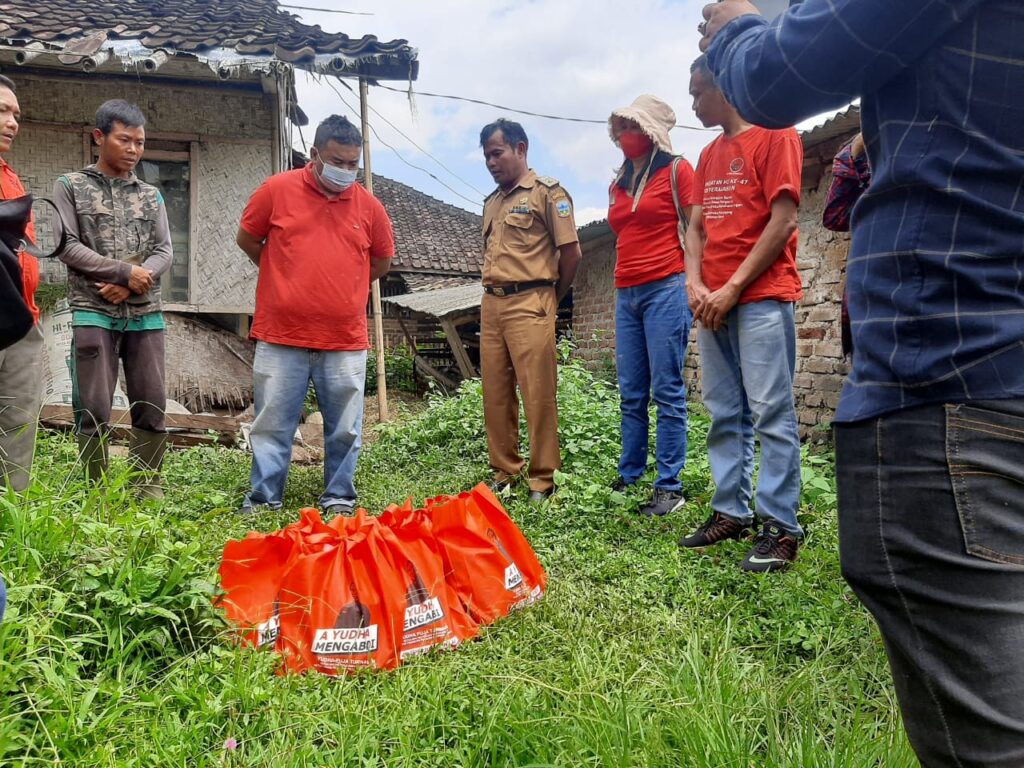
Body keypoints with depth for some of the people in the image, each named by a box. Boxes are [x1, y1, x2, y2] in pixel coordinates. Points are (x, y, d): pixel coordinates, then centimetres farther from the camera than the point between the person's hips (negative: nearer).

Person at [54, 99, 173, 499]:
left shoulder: (151, 195, 14)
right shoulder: (71, 186, 6)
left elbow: (164, 252, 6)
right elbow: (67, 246, -4)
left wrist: (132, 285, -11)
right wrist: (124, 271, -12)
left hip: (145, 315, 3)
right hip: (93, 313, -3)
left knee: (151, 407, 2)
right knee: (93, 410, -2)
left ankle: (148, 485, 12)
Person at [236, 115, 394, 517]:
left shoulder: (368, 205, 6)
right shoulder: (277, 190, 1)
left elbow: (381, 261, 21)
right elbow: (246, 239, 13)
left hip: (346, 342, 2)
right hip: (280, 337, -1)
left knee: (344, 428, 7)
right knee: (272, 425, 6)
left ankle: (339, 500, 21)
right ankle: (263, 499, 18)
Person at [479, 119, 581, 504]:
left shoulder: (547, 191, -2)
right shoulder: (491, 202, 20)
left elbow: (571, 251, -5)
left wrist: (551, 299, 3)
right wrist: (492, 293, 14)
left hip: (529, 304, -7)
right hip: (491, 304, 7)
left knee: (538, 395, -6)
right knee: (495, 394, 8)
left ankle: (542, 480, 3)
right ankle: (504, 472, 19)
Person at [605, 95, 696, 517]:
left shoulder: (676, 171, 1)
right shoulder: (619, 184, 19)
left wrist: (694, 284, -12)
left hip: (665, 288, -7)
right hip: (626, 293, 7)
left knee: (667, 392, -6)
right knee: (630, 394, 8)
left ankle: (669, 487, -2)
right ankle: (628, 478, 15)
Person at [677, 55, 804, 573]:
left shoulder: (774, 136, 0)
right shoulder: (709, 155, 21)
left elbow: (783, 221, -9)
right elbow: (696, 227, 16)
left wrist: (733, 288, -12)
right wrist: (695, 285, -1)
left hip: (761, 296, -7)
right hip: (713, 301, 7)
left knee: (771, 412, -8)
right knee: (724, 413, 8)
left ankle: (779, 527, -4)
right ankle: (731, 512, 15)